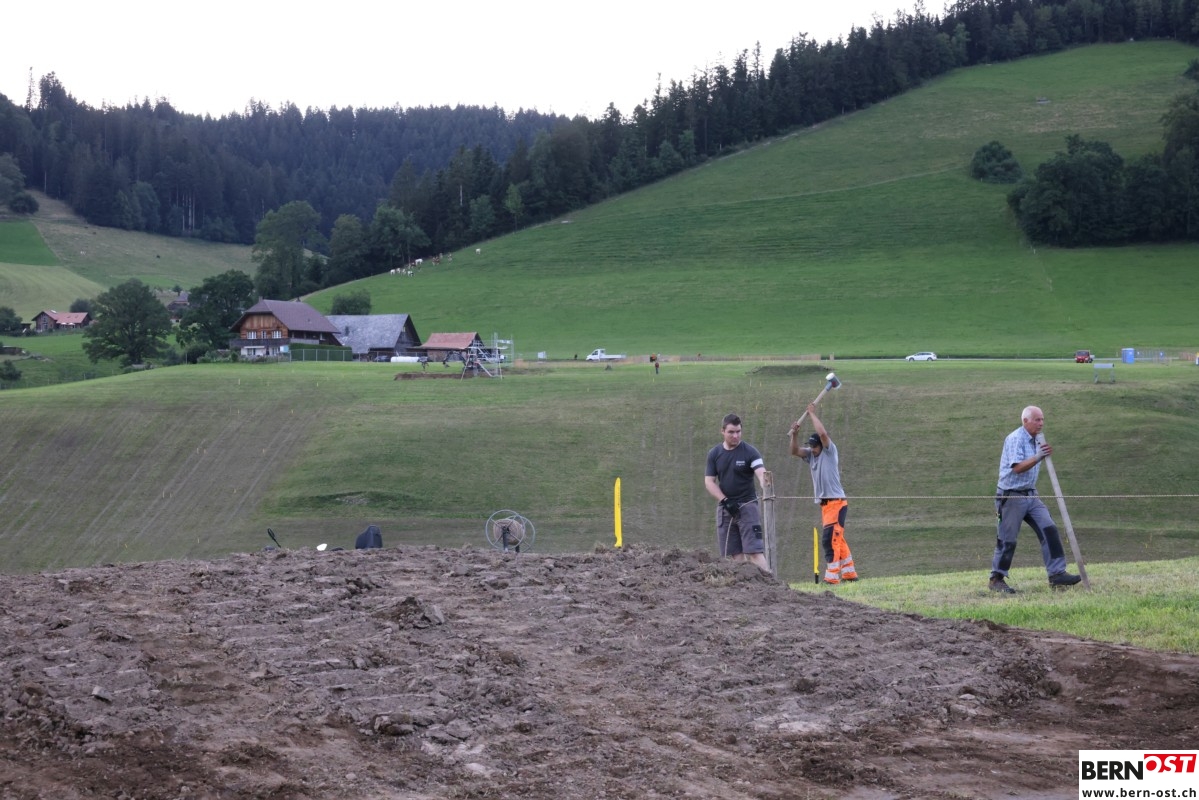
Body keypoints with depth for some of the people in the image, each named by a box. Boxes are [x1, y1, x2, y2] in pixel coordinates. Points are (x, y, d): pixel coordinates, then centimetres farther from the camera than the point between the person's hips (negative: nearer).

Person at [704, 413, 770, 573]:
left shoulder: (749, 452, -5)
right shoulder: (714, 454, 6)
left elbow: (761, 472, -20)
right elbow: (709, 482, 4)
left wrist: (765, 485, -42)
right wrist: (725, 500, -10)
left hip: (747, 505, -4)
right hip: (725, 507, 4)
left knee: (754, 550, -13)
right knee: (735, 553, 3)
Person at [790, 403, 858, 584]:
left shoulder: (830, 451, -8)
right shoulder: (811, 454, 11)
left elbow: (822, 433, -23)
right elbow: (794, 451, 3)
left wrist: (812, 413, -14)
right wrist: (795, 434, -13)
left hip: (836, 503, -8)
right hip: (825, 503, 8)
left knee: (830, 539, -15)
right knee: (838, 539, 13)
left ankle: (832, 578, -16)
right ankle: (850, 574, 21)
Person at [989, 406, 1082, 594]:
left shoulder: (1037, 440, 12)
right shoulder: (1015, 439, -14)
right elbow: (1017, 467, -24)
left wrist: (1045, 455, 6)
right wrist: (1038, 456, -32)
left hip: (1030, 495, 8)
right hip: (1011, 495, -8)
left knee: (1049, 530, -6)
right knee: (1007, 540, -2)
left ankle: (1057, 574, -7)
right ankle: (997, 579, 11)